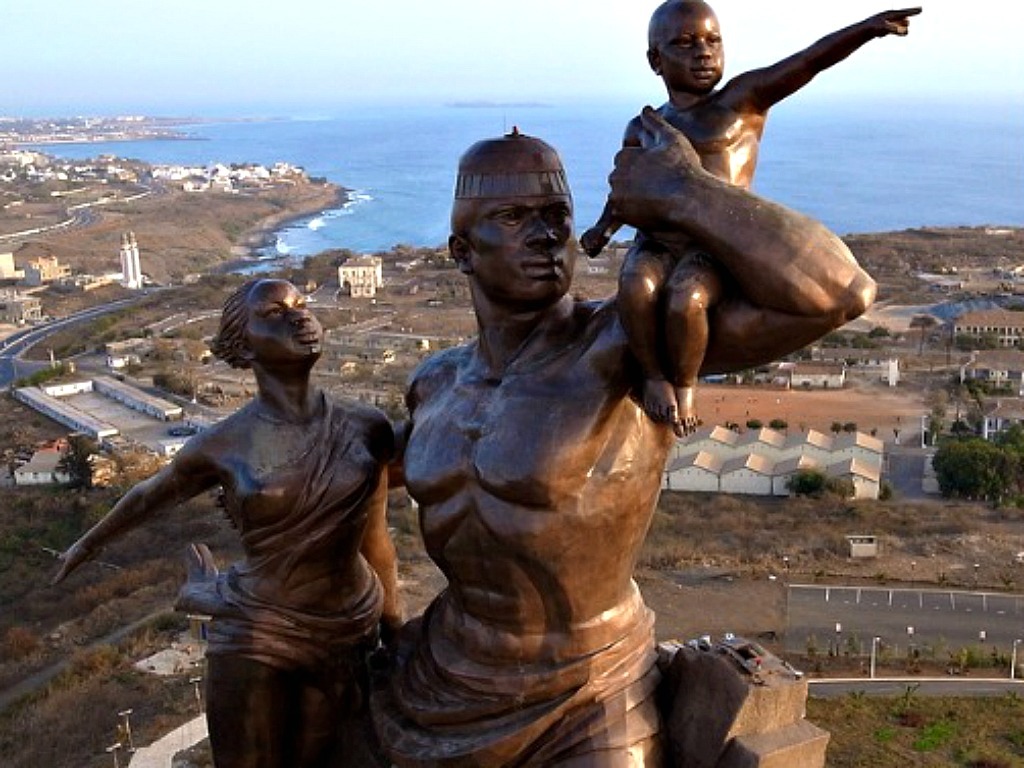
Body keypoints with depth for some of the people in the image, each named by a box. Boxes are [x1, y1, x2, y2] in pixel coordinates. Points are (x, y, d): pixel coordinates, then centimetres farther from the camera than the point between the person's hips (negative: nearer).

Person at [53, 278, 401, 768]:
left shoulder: (368, 430, -6)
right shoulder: (223, 446, -10)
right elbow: (150, 495, 11)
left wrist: (397, 633, 15)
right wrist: (89, 543, 28)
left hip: (345, 636, 2)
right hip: (253, 637, -2)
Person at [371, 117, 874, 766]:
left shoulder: (630, 342, -24)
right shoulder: (436, 383, -3)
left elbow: (839, 291, -35)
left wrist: (681, 191, -30)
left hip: (586, 712, -6)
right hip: (448, 687, 6)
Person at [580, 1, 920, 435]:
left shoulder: (743, 99, 7)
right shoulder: (642, 129, 20)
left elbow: (809, 61, -6)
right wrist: (605, 227, 31)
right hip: (656, 242, 3)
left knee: (685, 298, -34)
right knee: (636, 287, -32)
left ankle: (685, 384, -7)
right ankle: (654, 376, -11)